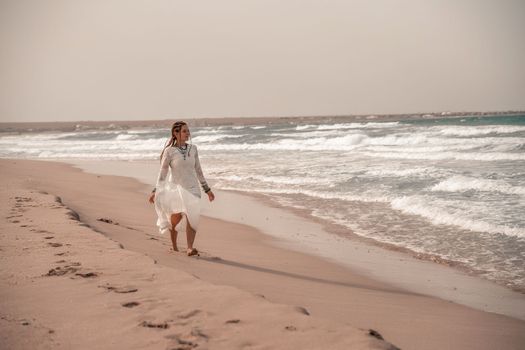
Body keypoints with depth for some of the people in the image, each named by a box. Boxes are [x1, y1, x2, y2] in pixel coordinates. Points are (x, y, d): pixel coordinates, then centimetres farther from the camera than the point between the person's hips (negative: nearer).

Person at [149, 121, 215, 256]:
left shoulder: (193, 149, 6)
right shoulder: (169, 151, -5)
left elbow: (198, 170, 13)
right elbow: (162, 172, -1)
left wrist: (207, 189, 14)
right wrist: (156, 191, -7)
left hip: (192, 188, 3)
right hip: (175, 188, -3)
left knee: (192, 218, -10)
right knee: (176, 217, -8)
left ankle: (190, 248, -10)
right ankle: (174, 246, 13)